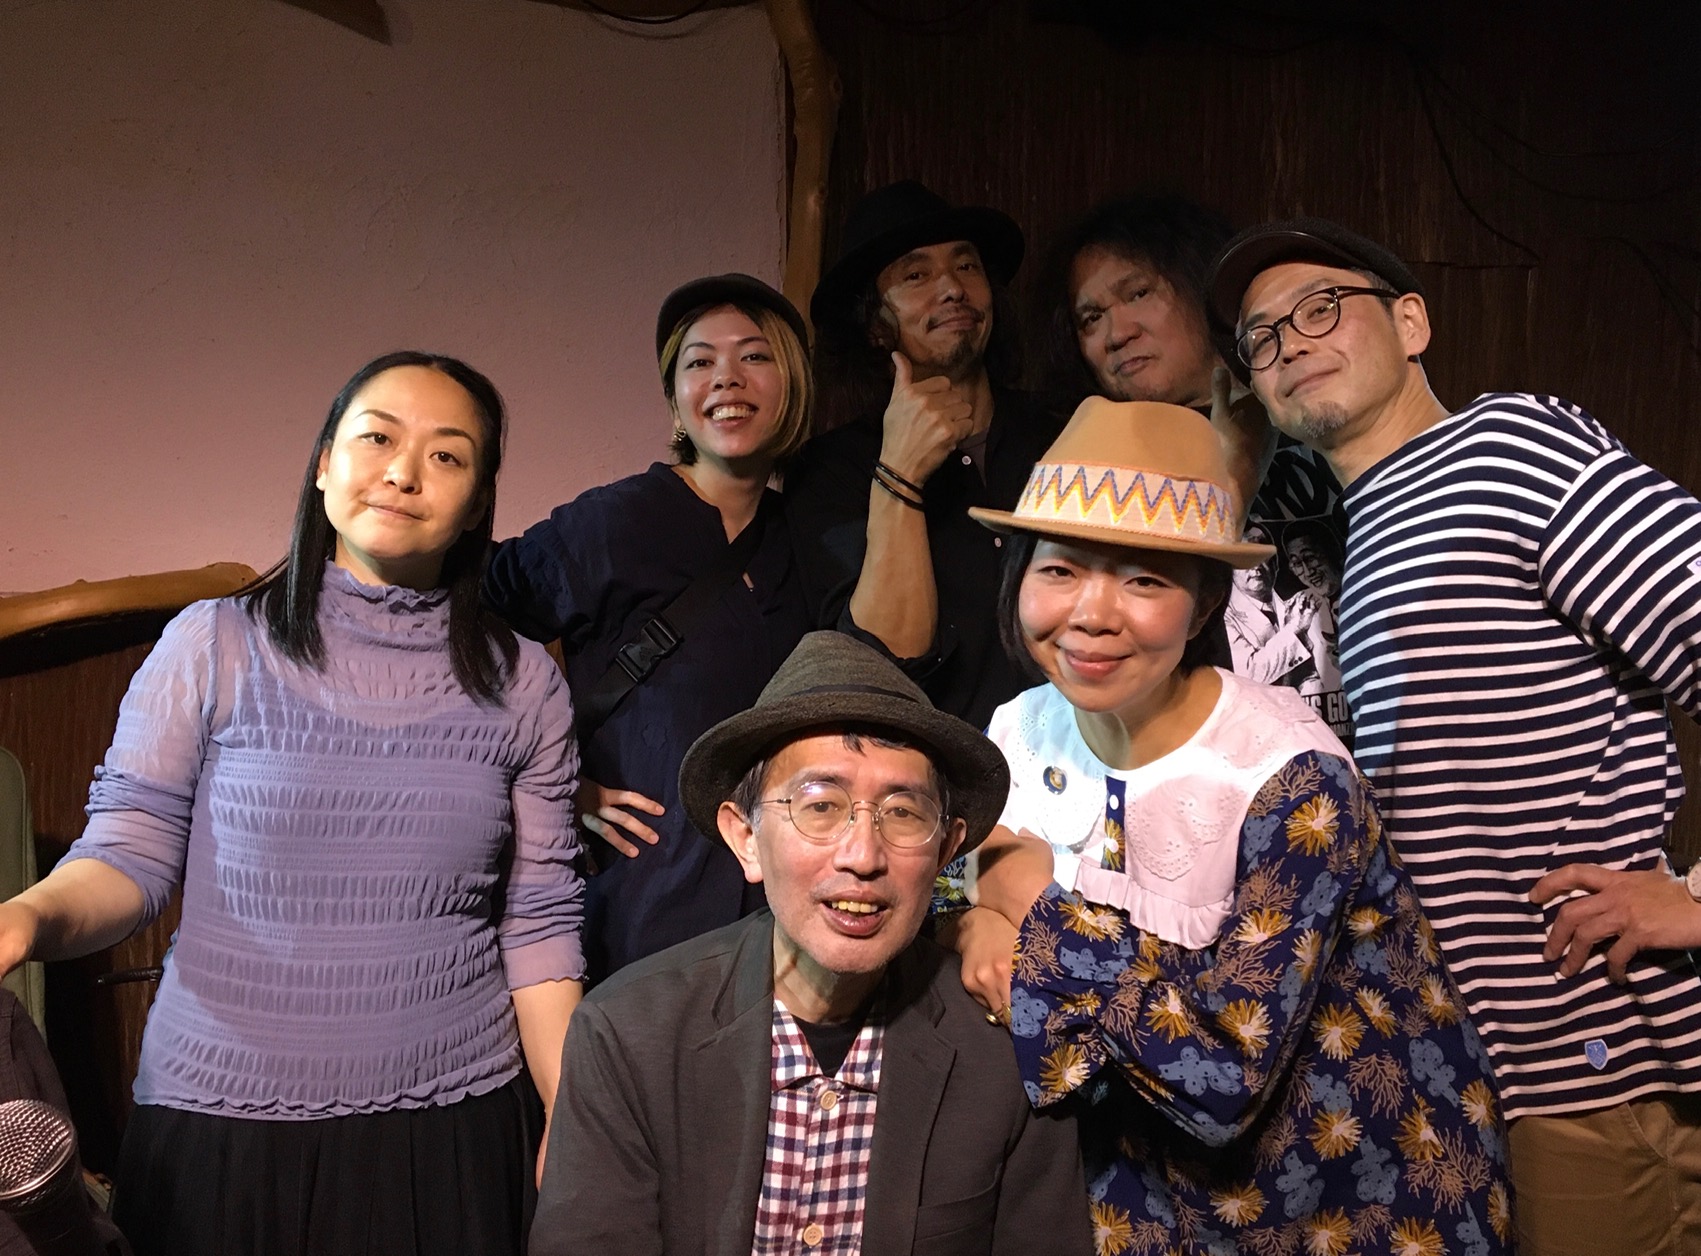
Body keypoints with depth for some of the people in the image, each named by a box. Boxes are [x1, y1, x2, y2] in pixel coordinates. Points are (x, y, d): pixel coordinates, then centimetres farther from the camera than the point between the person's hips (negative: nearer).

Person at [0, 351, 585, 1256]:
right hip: (224, 1124, -1)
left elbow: (537, 926, 2)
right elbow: (129, 854, -2)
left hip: (452, 1128, 2)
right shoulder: (212, 649, -3)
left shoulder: (524, 685, 1)